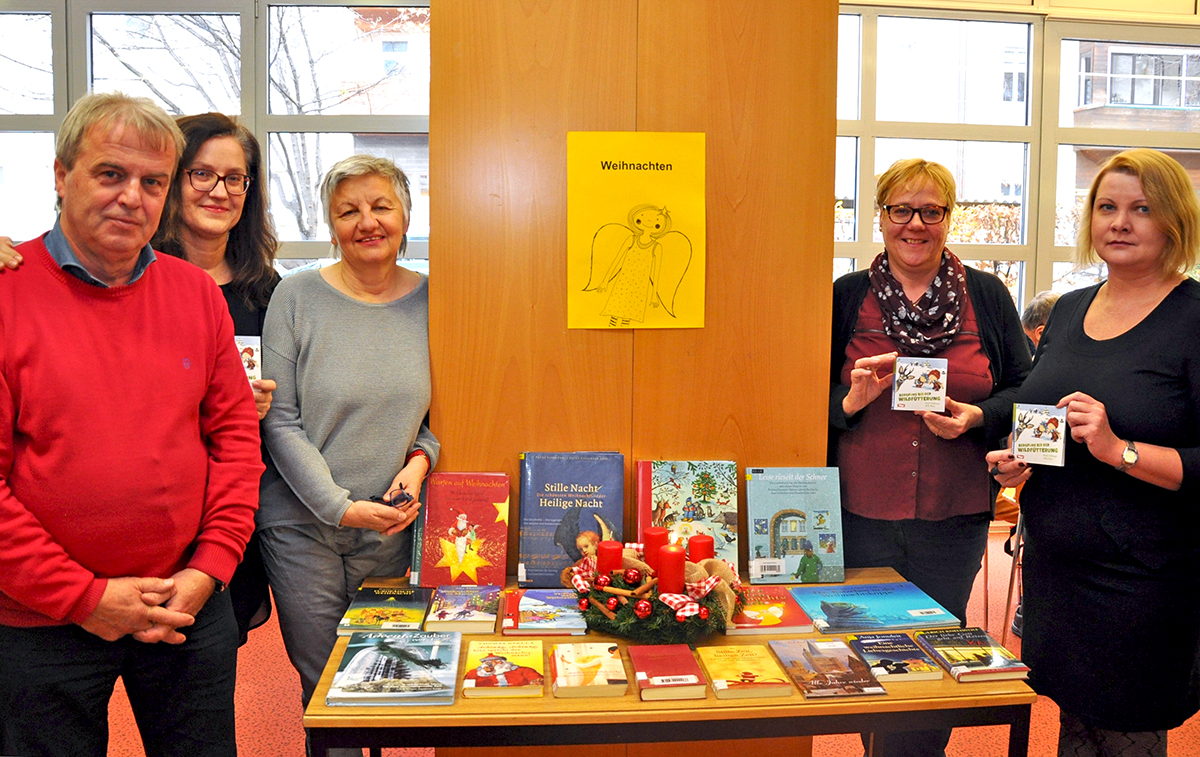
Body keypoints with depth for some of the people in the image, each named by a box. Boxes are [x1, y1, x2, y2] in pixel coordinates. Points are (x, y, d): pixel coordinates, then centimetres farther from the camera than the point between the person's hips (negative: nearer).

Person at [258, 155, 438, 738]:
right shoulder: (297, 297, -6)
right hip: (302, 521, -2)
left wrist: (421, 457, -11)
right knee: (324, 687, 6)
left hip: (391, 526, 2)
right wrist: (342, 508, -15)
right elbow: (280, 423, -8)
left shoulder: (431, 301, 0)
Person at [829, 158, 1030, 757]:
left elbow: (1025, 391, 7)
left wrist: (978, 418, -13)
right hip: (861, 517, 0)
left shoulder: (987, 296, 5)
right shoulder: (846, 297, 3)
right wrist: (851, 401, -16)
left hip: (953, 519, 0)